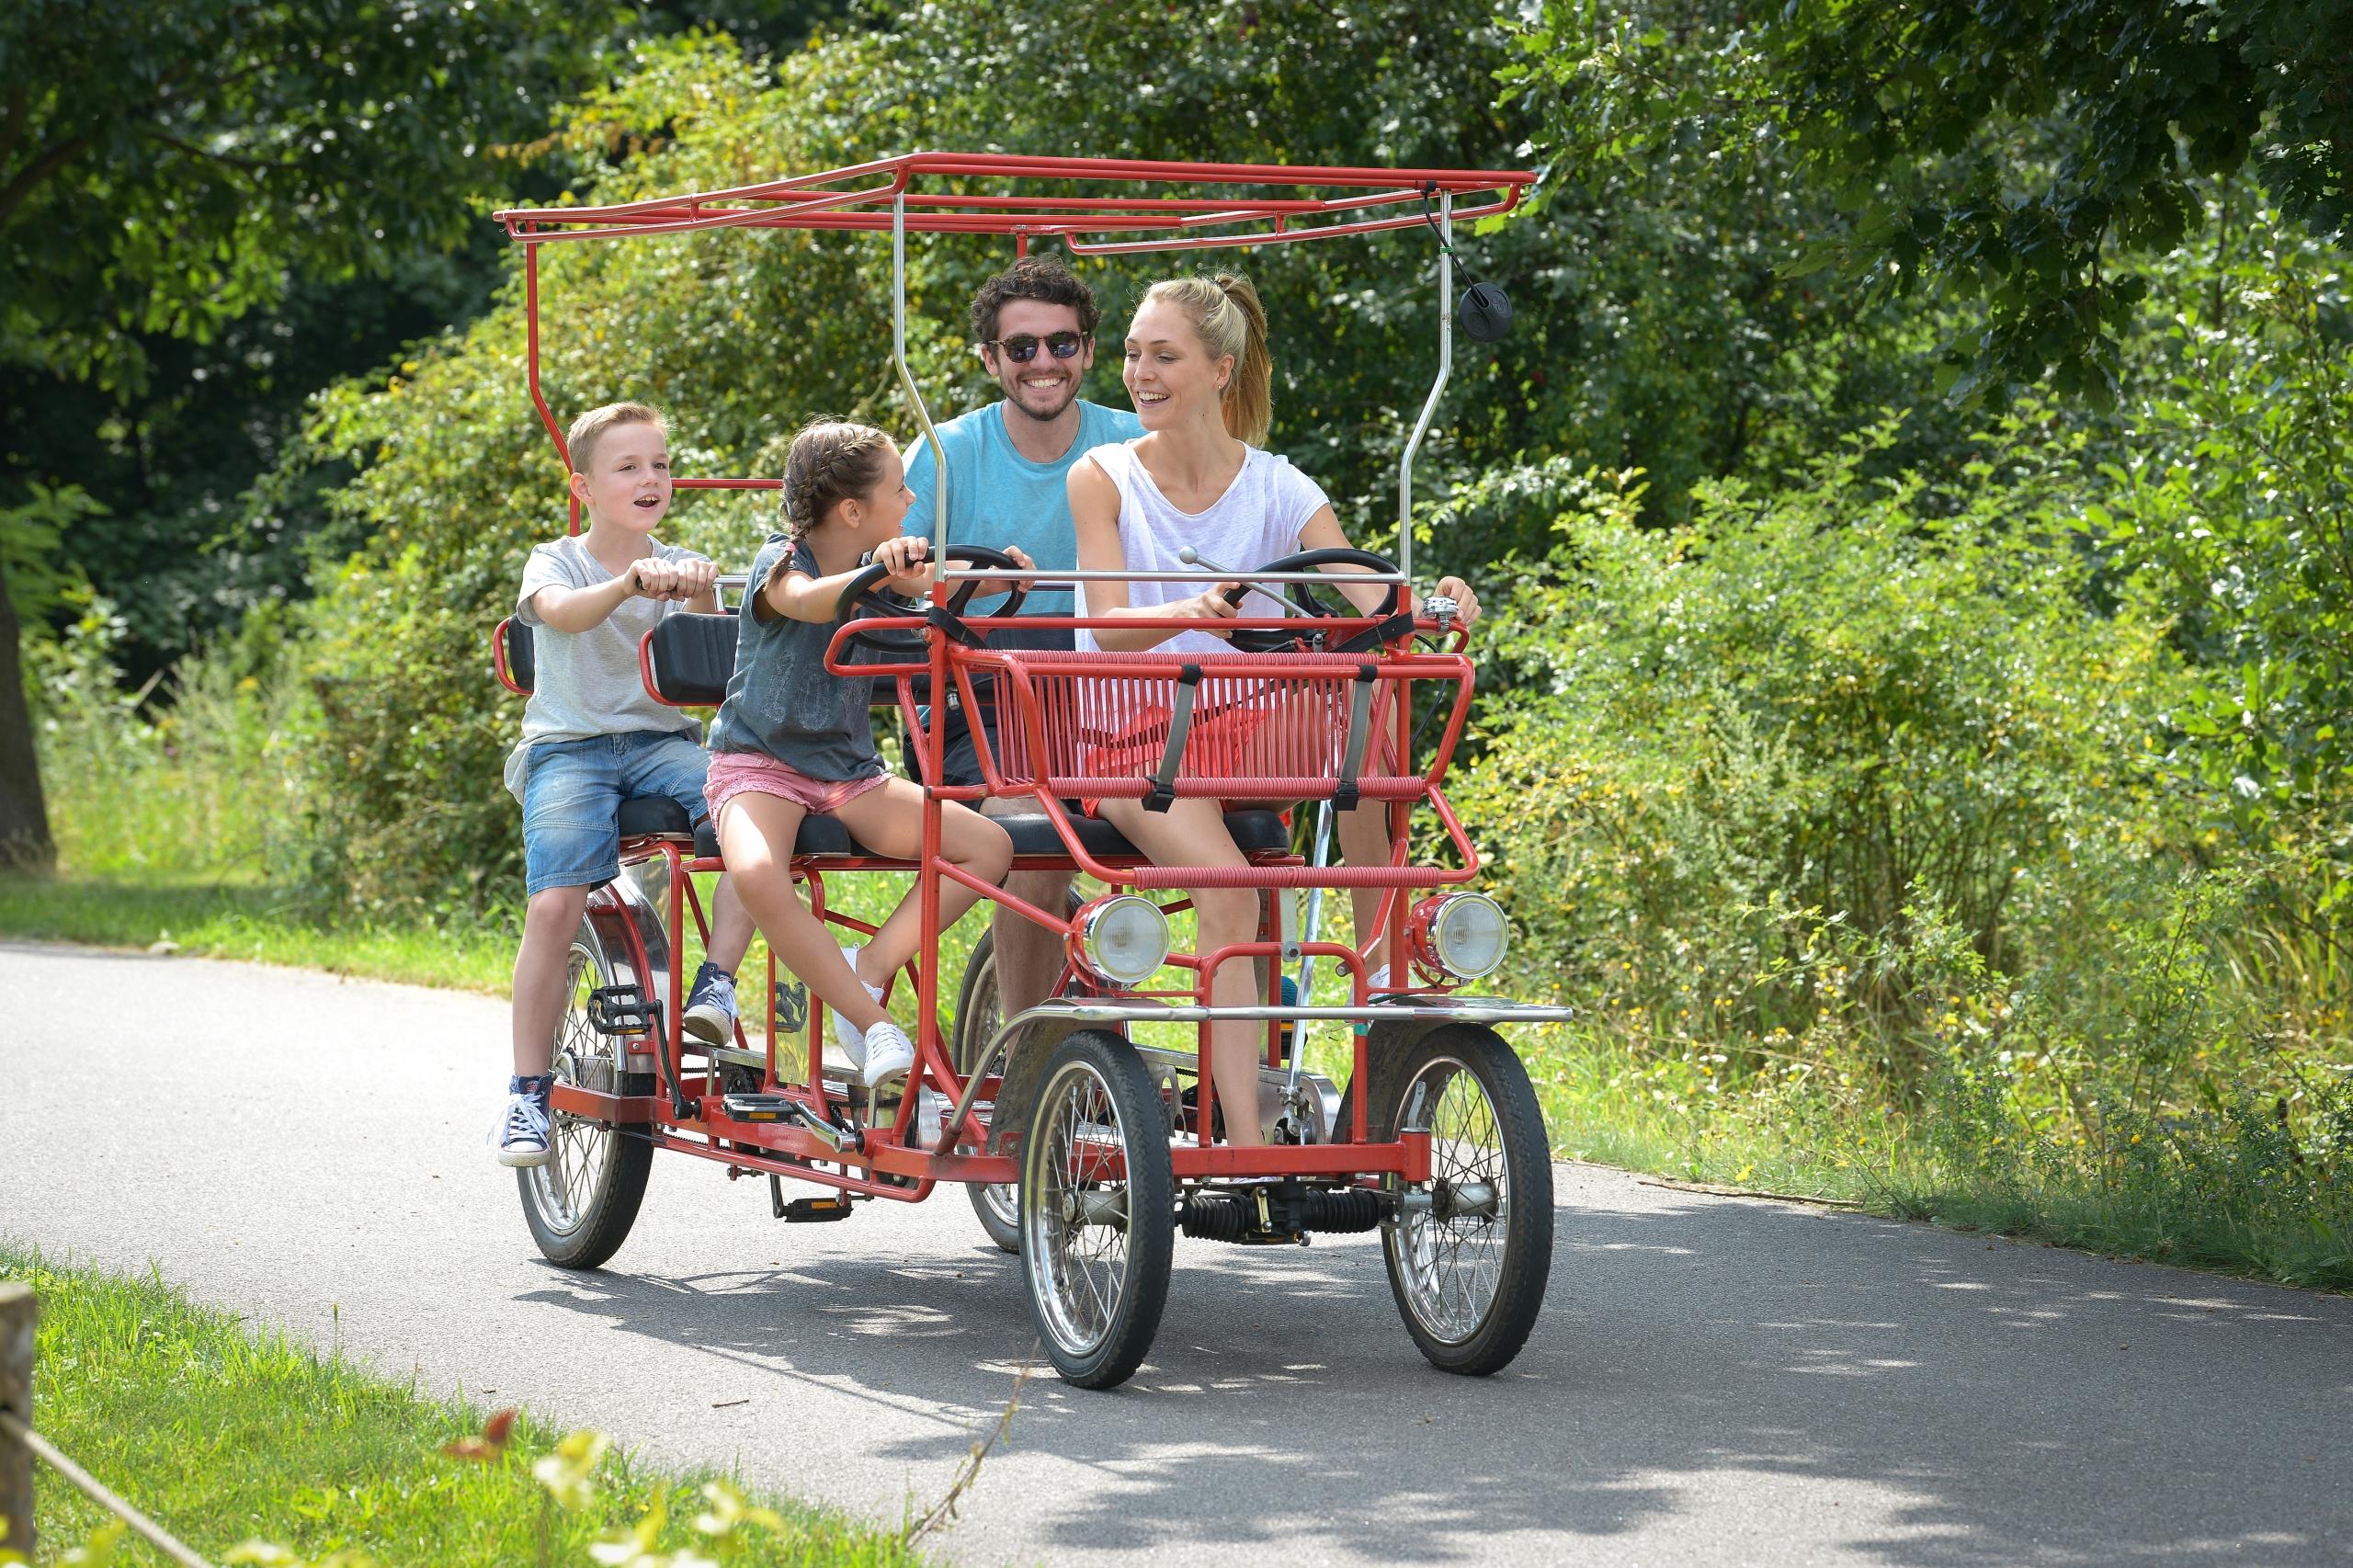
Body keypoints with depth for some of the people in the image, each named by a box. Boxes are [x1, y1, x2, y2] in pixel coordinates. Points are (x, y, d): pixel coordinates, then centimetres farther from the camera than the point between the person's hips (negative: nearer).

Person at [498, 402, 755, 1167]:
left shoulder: (681, 569, 11)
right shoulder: (557, 562, 3)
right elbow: (564, 613, -23)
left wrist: (702, 600, -30)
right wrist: (630, 582, -42)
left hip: (662, 743, 3)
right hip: (569, 750, -3)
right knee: (555, 905, -24)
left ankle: (716, 984, -18)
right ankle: (528, 1093, -12)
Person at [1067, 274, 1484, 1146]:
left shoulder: (1278, 491, 3)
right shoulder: (1103, 478, -1)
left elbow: (1371, 607, -9)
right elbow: (1108, 625, -15)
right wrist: (1191, 613, -36)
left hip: (1247, 732, 2)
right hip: (1133, 738, -2)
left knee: (1361, 703, -31)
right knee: (1226, 891, -31)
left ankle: (1384, 963, -22)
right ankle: (1244, 1138, -33)